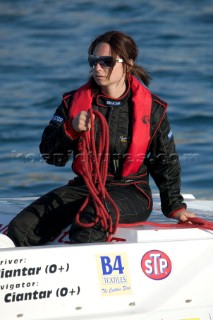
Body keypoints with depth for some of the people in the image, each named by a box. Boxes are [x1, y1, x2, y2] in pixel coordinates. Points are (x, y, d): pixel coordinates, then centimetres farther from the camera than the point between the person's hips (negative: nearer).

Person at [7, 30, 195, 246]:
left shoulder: (151, 108, 1)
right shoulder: (75, 101, 6)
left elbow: (165, 161, 12)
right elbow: (51, 155, 4)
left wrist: (175, 207, 10)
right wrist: (71, 129, -14)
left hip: (131, 192, -4)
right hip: (84, 187, 4)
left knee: (92, 219, -39)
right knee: (21, 227, -20)